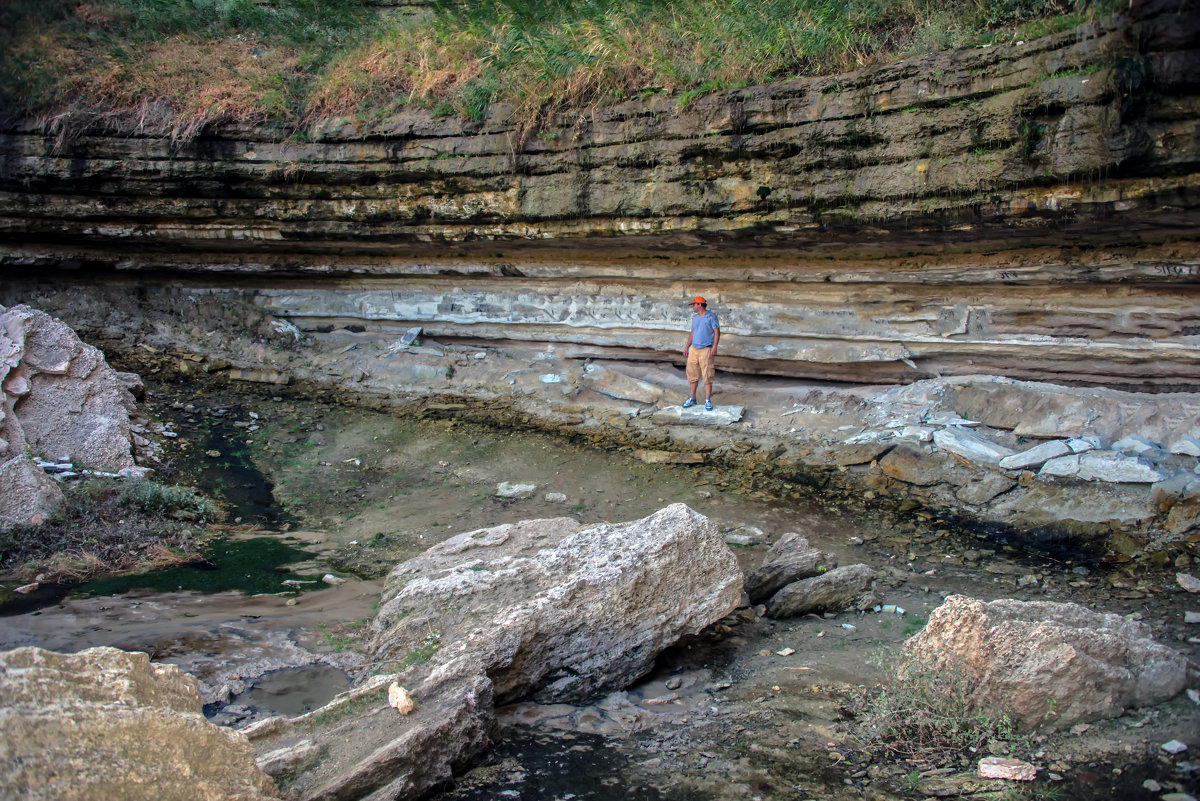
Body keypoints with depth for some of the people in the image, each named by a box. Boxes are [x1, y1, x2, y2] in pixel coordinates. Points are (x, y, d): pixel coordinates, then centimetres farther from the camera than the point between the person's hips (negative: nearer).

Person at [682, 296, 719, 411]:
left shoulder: (711, 316, -6)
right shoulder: (695, 318, 14)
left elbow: (717, 332, -9)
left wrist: (714, 347, -18)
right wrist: (687, 347, 16)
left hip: (706, 350, -6)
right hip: (694, 349, 6)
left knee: (707, 376, -6)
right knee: (692, 375, 8)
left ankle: (708, 401, -2)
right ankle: (692, 399, 17)